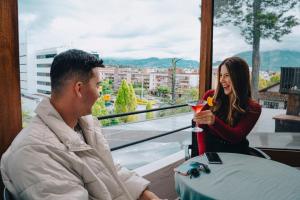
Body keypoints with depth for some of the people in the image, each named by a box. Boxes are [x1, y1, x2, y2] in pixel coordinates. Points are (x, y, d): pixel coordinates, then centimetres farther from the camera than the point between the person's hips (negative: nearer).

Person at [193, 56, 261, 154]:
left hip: (235, 157, 0)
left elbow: (236, 137, -13)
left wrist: (214, 121, -31)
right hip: (210, 150, 0)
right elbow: (201, 129, 2)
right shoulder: (210, 96, 1)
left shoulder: (253, 108, -1)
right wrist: (203, 155, -13)